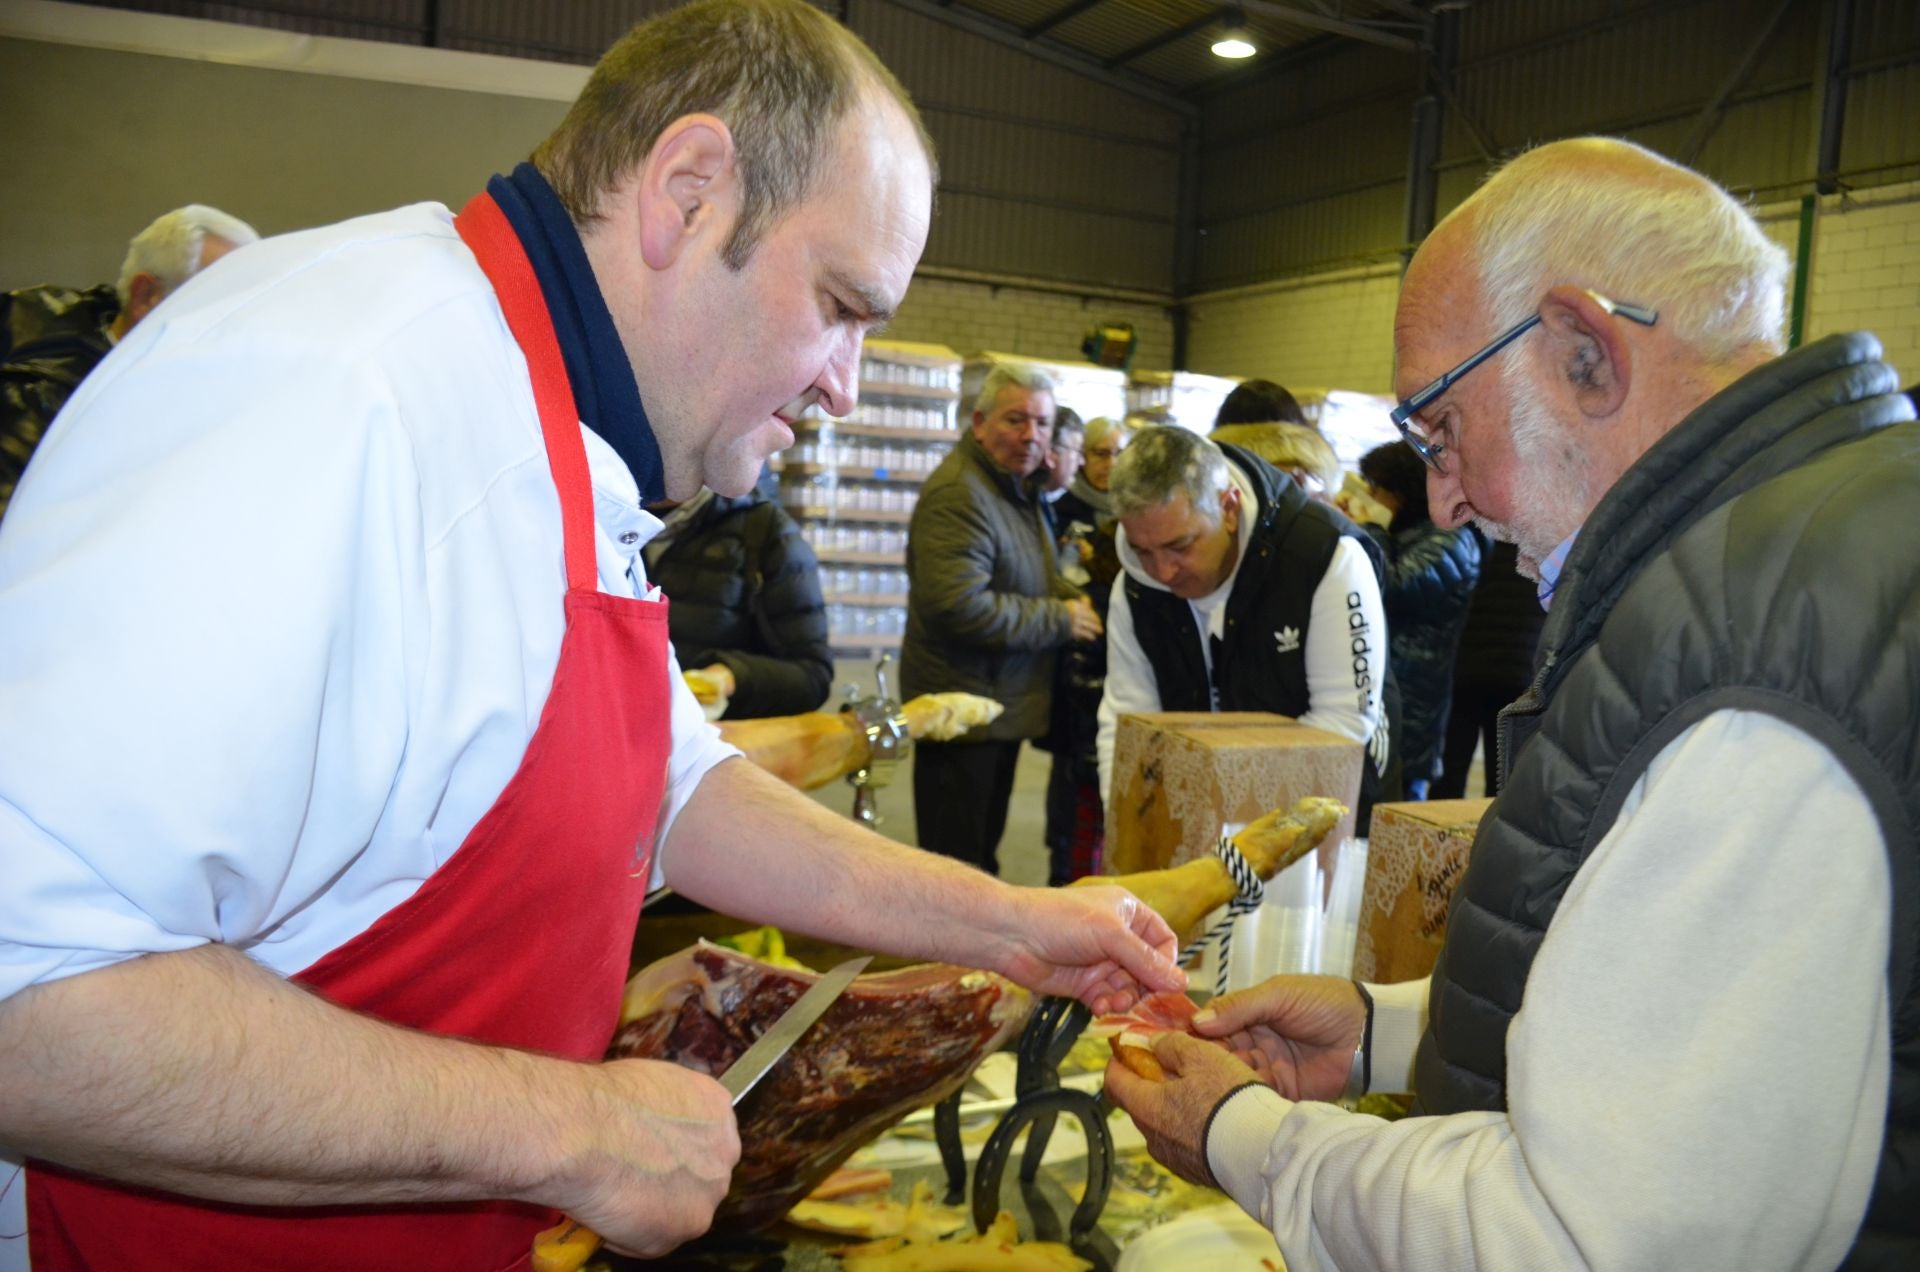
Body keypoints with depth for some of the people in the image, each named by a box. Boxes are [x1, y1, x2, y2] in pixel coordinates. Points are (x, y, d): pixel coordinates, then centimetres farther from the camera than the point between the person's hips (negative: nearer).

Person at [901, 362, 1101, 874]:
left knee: (982, 851, 21)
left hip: (1003, 708, 10)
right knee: (958, 862, -2)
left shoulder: (1019, 487, 14)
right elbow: (958, 606, -28)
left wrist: (1073, 598, 4)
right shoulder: (959, 492, -19)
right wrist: (1059, 619, -18)